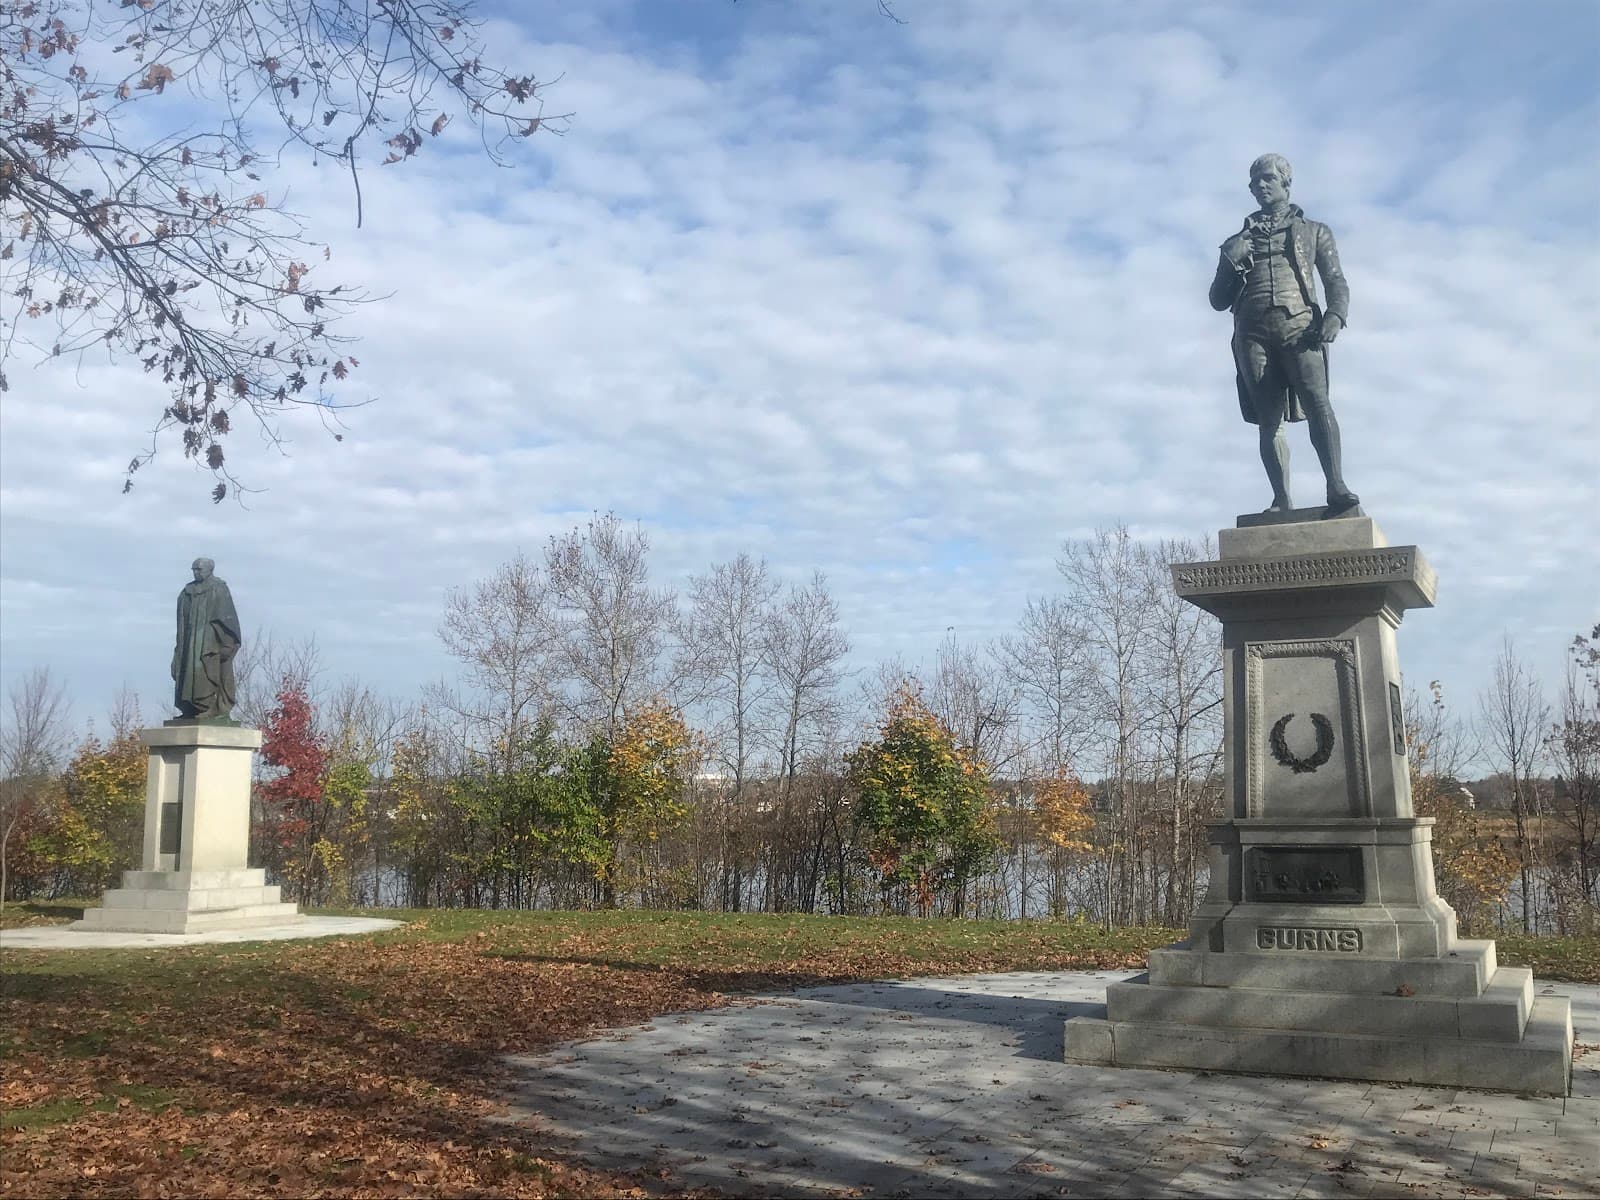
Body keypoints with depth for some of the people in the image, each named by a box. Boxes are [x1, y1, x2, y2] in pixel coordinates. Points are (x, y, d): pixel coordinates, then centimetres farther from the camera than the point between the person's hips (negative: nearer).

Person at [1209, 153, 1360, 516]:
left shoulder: (1314, 231, 23)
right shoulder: (1238, 241, 27)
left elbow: (1336, 282, 13)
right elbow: (1218, 300, 23)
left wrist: (1336, 315, -9)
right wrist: (1231, 262, 4)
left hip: (1298, 324, -2)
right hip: (1253, 331, 2)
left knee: (1317, 404, -23)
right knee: (1268, 421, -7)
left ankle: (1338, 491, -32)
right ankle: (1281, 503, -11)